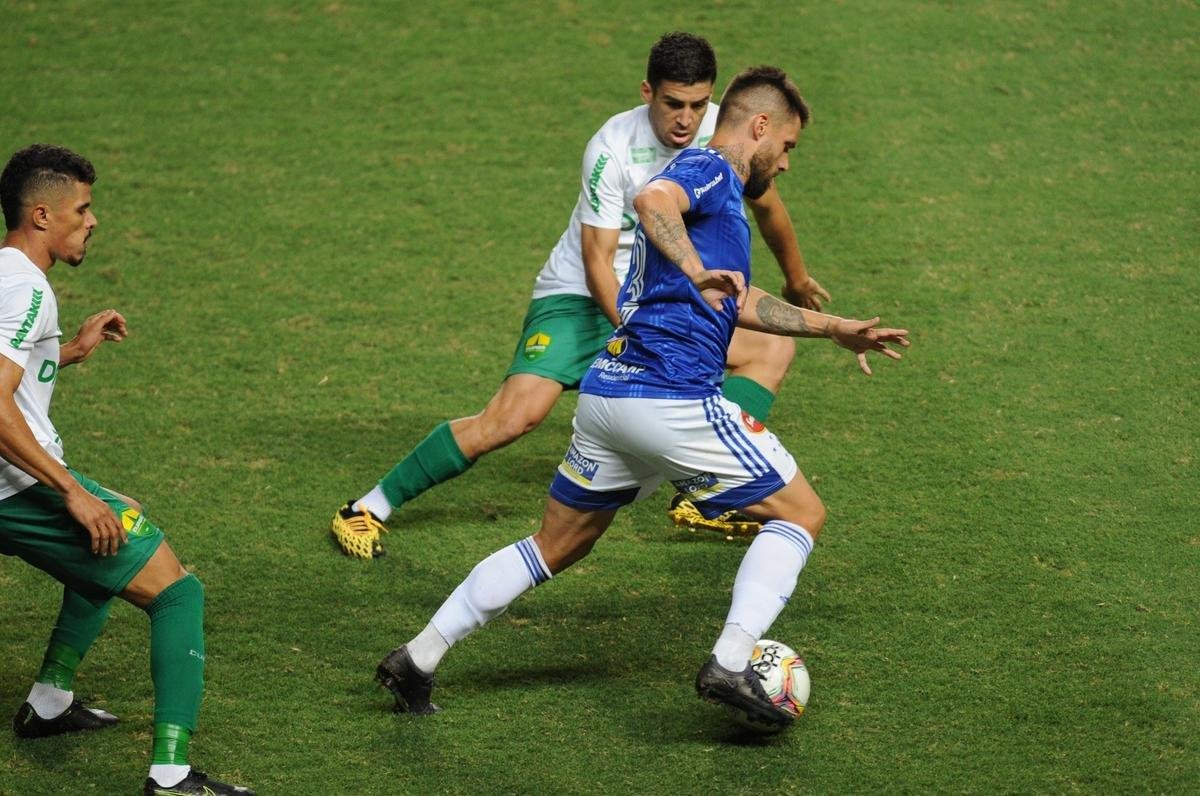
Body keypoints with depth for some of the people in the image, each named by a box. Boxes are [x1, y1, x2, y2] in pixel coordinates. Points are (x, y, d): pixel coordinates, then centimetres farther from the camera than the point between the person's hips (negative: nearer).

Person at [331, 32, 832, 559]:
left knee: (774, 347, -6)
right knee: (515, 417, -23)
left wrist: (797, 279, 25)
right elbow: (598, 262, -24)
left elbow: (766, 204, 11)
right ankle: (368, 510, -13)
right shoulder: (612, 149, -25)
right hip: (579, 298, -6)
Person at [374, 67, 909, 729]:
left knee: (554, 547, 18)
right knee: (800, 513, 2)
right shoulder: (709, 169, -3)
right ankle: (730, 664, -11)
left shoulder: (711, 185, 26)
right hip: (673, 397, -9)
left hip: (605, 391, 9)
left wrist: (831, 327, 43)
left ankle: (419, 656, 14)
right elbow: (653, 198, -28)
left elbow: (738, 303, 38)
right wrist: (695, 272, -34)